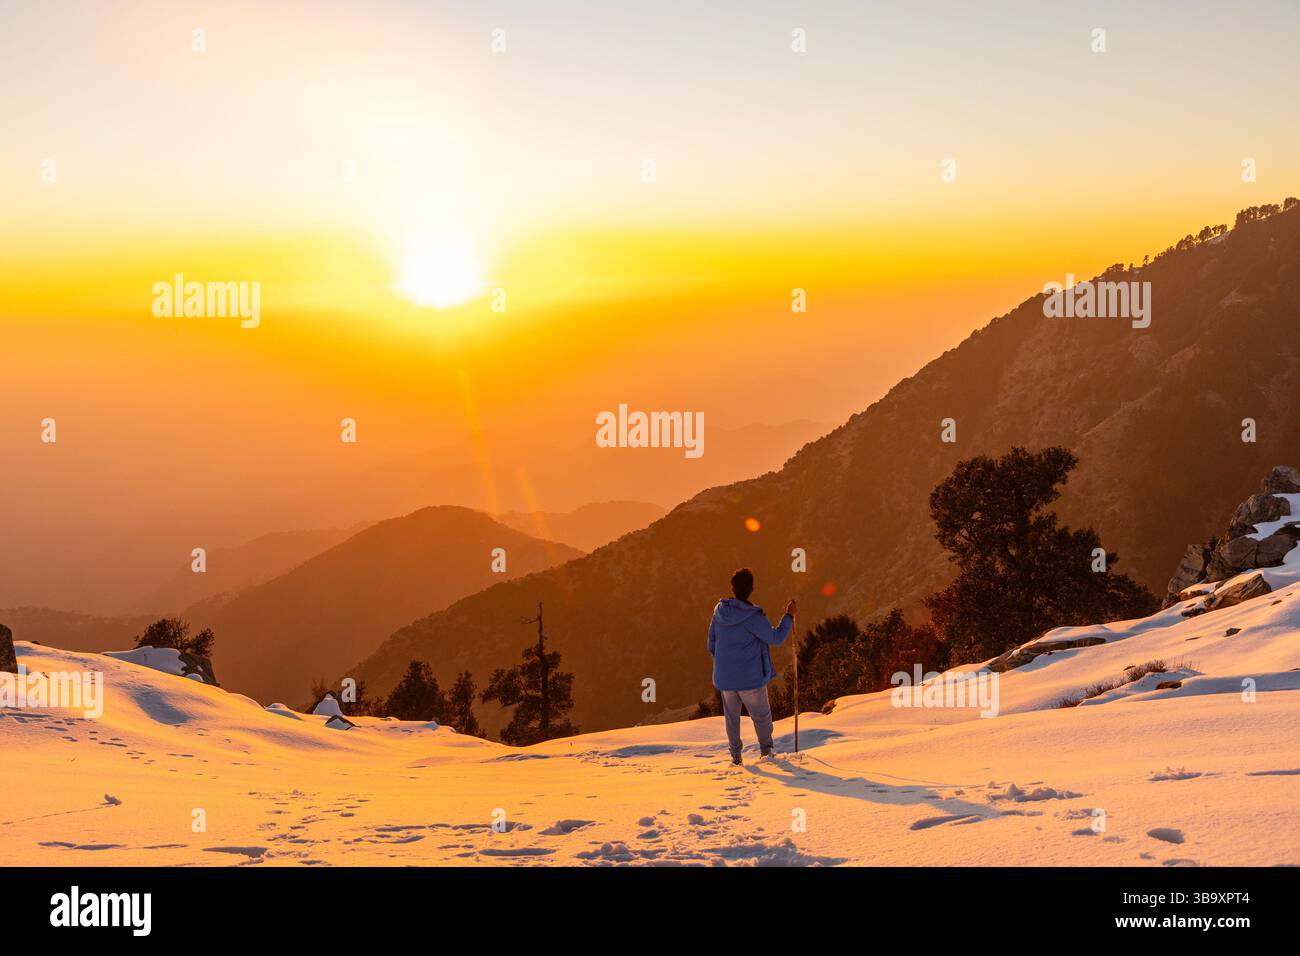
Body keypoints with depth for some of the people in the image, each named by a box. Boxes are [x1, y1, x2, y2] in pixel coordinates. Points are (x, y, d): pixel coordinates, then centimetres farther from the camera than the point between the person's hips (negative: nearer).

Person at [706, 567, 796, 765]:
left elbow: (711, 645, 6)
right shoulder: (753, 617, -20)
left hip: (725, 677, 4)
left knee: (732, 716, 20)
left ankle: (735, 756, 21)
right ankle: (766, 752, 26)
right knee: (761, 716, 17)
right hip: (750, 678, -4)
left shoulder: (719, 611, -3)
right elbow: (775, 638, -11)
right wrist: (789, 616, -1)